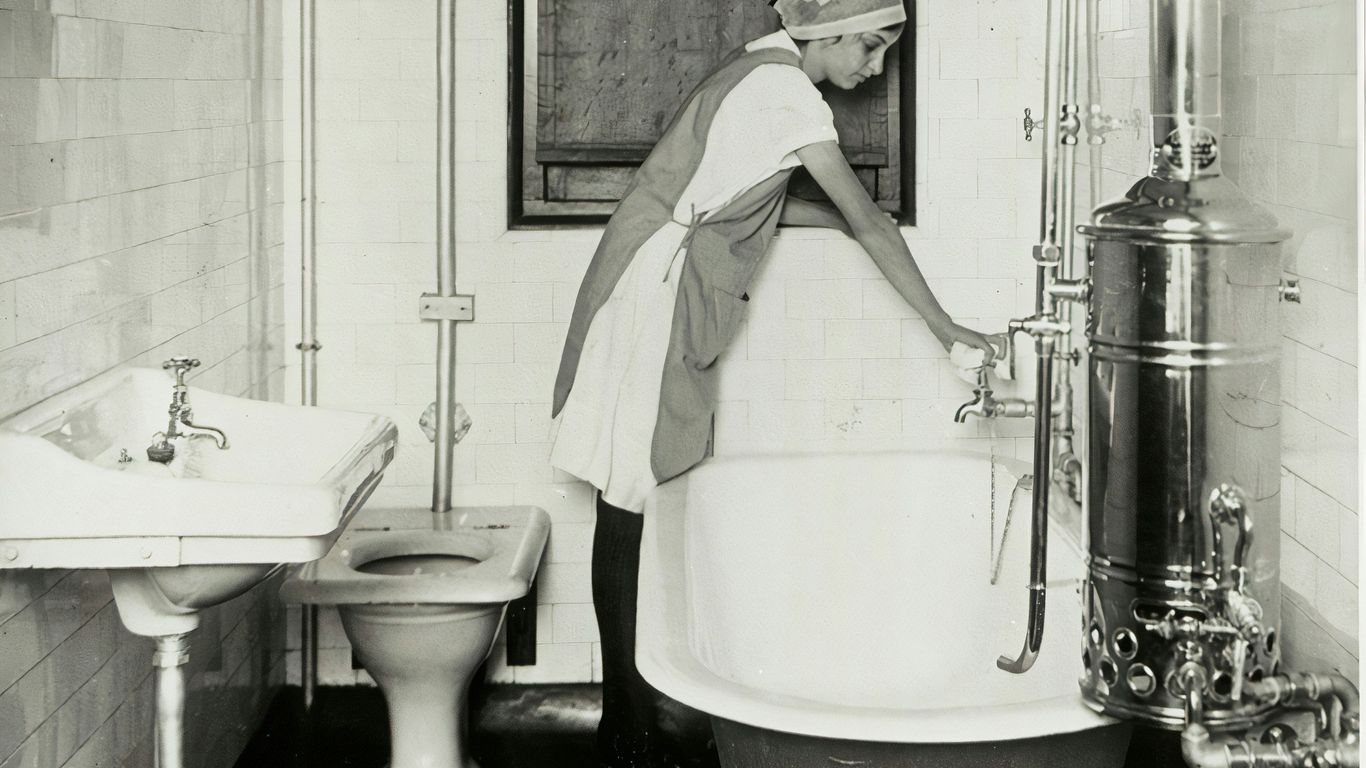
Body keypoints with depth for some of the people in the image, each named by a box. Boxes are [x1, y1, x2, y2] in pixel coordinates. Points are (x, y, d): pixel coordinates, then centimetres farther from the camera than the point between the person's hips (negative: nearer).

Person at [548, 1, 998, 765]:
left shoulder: (764, 74, 13)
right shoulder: (788, 94, -14)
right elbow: (870, 222, -11)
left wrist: (840, 217, 14)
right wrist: (944, 326, -5)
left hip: (670, 300, 10)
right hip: (655, 296, -10)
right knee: (633, 512, -6)